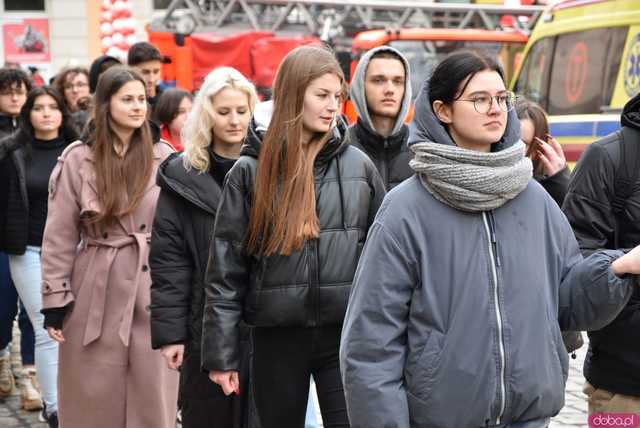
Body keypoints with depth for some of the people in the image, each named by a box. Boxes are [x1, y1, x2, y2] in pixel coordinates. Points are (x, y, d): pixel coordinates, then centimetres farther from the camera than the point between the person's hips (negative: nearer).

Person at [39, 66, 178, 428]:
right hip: (97, 293, -1)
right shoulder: (78, 159, -1)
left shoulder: (164, 157, 3)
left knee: (152, 397, 5)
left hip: (154, 289, 1)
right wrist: (55, 299, -3)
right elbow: (59, 236, 0)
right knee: (96, 398, 7)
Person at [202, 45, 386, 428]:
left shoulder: (359, 166, 4)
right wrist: (221, 353, -4)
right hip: (277, 337, 0)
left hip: (346, 334, 1)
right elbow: (226, 266, 0)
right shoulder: (251, 171, -1)